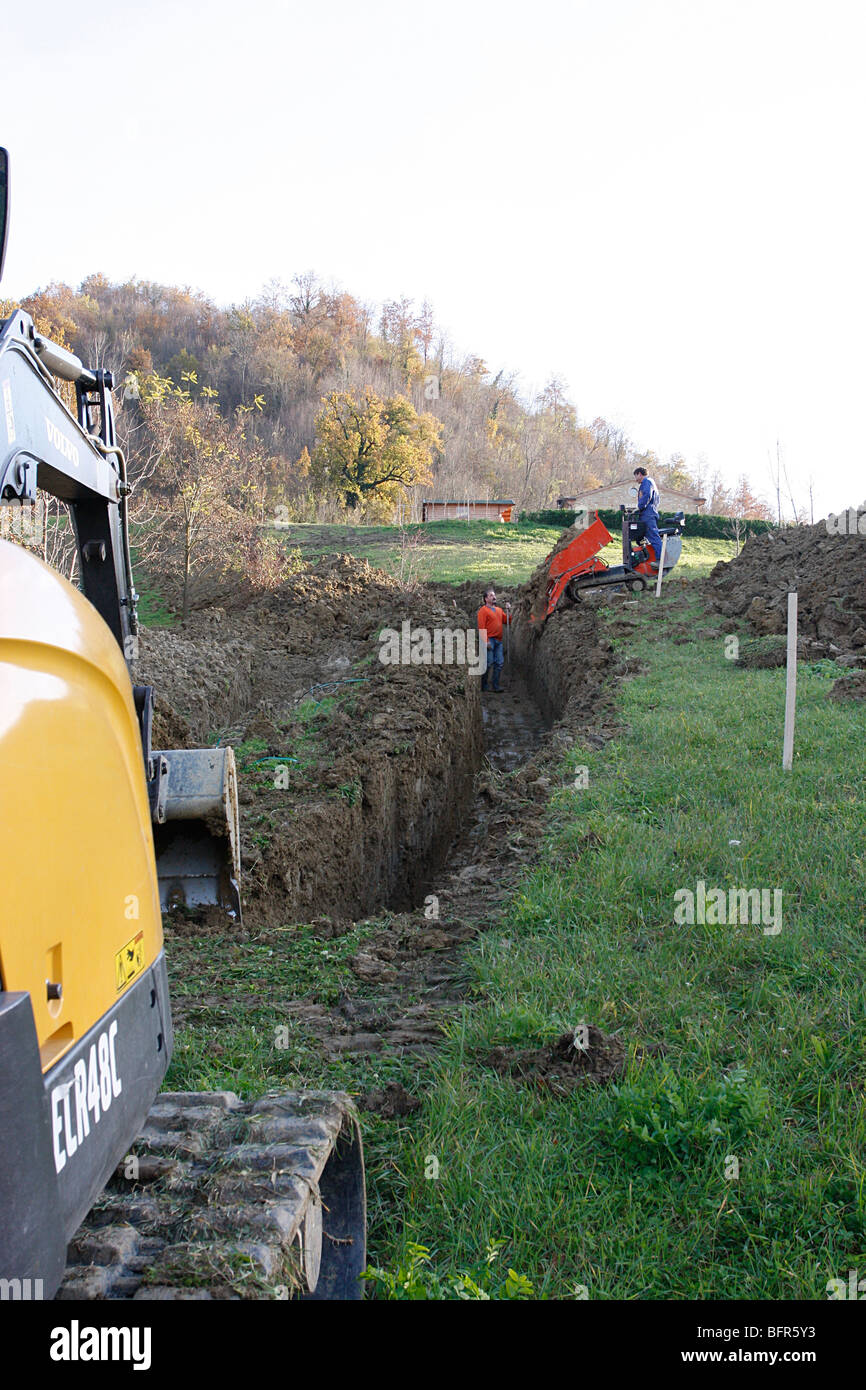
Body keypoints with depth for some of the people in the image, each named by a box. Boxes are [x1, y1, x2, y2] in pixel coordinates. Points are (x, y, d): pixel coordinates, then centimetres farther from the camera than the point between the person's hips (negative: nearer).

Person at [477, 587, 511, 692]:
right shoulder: (483, 610, -4)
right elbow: (481, 627, -12)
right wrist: (486, 641, -19)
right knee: (489, 663, -7)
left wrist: (508, 611, 5)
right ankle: (484, 686, 3)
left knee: (500, 663, 5)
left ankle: (496, 686, 11)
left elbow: (507, 621, 19)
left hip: (498, 641, 7)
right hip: (489, 640, -7)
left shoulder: (499, 610, 18)